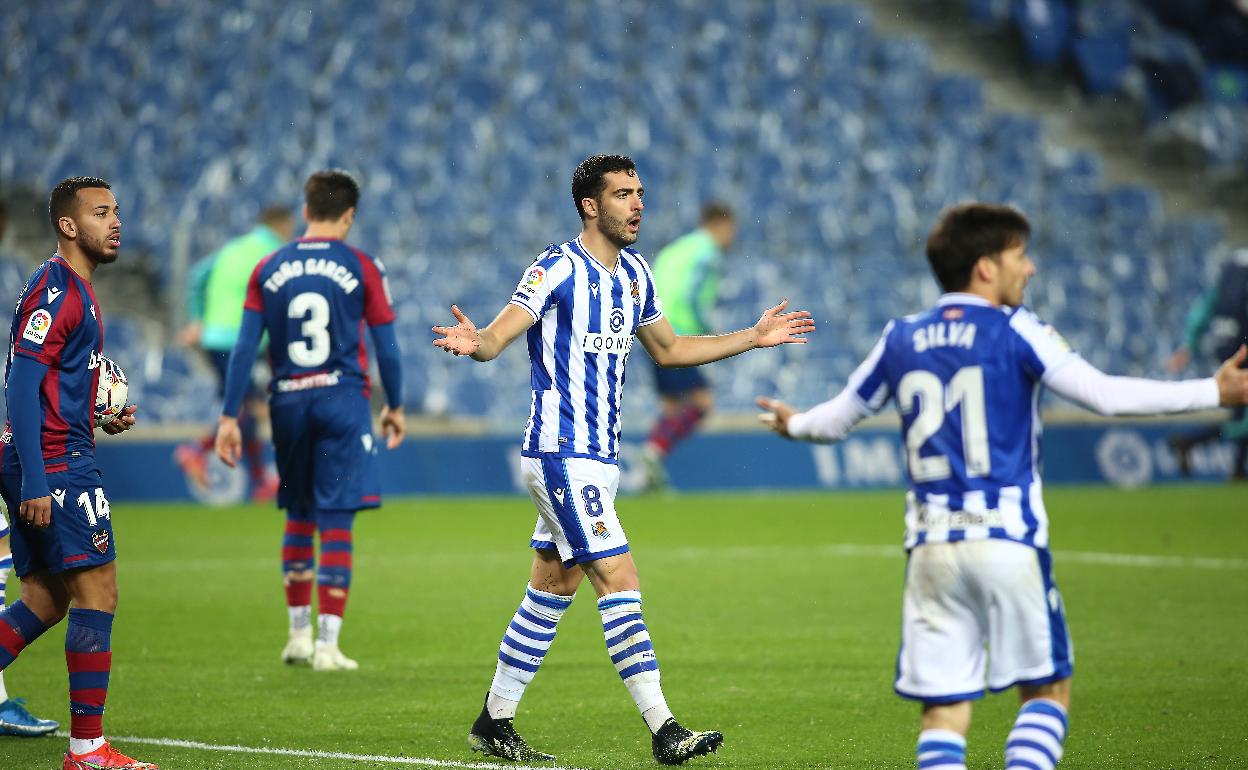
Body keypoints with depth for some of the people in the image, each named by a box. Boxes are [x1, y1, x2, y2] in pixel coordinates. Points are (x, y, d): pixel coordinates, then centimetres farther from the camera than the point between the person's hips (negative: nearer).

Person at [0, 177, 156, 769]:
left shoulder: (74, 291, 18)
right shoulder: (56, 290, -13)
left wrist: (101, 419, 12)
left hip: (56, 464, 10)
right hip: (56, 465, -10)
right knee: (98, 592, -8)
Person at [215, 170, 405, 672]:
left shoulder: (269, 270, 5)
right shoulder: (362, 269, -1)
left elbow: (245, 347, 1)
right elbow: (386, 347, 1)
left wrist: (230, 417, 4)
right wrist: (396, 407, 14)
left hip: (288, 403, 3)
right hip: (342, 400, -3)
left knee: (298, 516, 18)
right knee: (336, 522, -2)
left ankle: (299, 634, 22)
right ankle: (327, 644, -6)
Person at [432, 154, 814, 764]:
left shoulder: (635, 273, 13)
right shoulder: (557, 269, -12)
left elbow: (668, 349, 26)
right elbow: (498, 336, -20)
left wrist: (754, 337, 25)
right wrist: (474, 342, -44)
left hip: (598, 456, 9)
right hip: (561, 455, -9)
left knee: (551, 591, 12)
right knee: (620, 582, -14)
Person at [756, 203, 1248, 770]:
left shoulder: (900, 340, 10)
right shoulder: (1015, 331, -3)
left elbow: (836, 419, 21)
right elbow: (1102, 393, -13)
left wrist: (795, 425, 45)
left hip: (931, 547, 4)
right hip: (1009, 540, -4)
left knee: (943, 708, 4)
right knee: (1047, 689, 9)